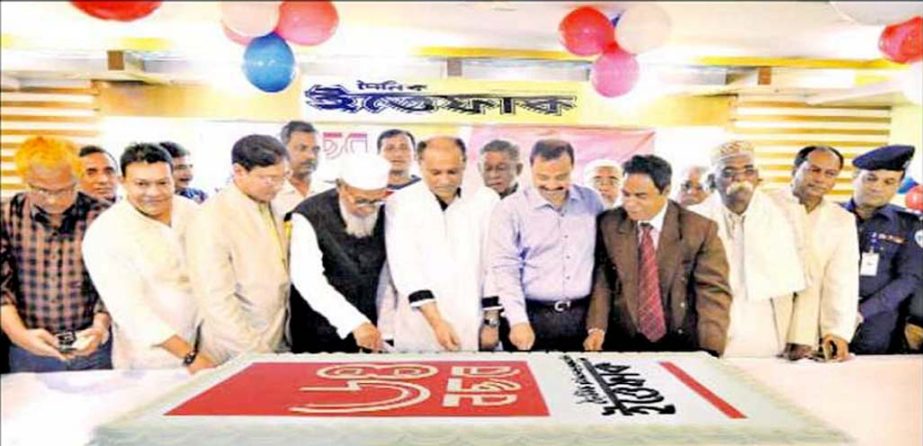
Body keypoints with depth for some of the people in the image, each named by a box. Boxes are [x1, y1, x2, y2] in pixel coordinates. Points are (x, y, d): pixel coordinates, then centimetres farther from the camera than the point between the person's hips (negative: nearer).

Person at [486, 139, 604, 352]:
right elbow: (504, 269, -8)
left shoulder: (591, 201, 6)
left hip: (584, 317, 3)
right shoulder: (509, 209, -5)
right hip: (532, 317, -3)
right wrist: (519, 322, -15)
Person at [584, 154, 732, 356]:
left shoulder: (700, 229, -3)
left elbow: (713, 292, -5)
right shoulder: (608, 225, 4)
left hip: (681, 344, -1)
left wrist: (709, 351, -15)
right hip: (624, 343, 1)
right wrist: (596, 328, -11)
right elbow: (602, 280, 4)